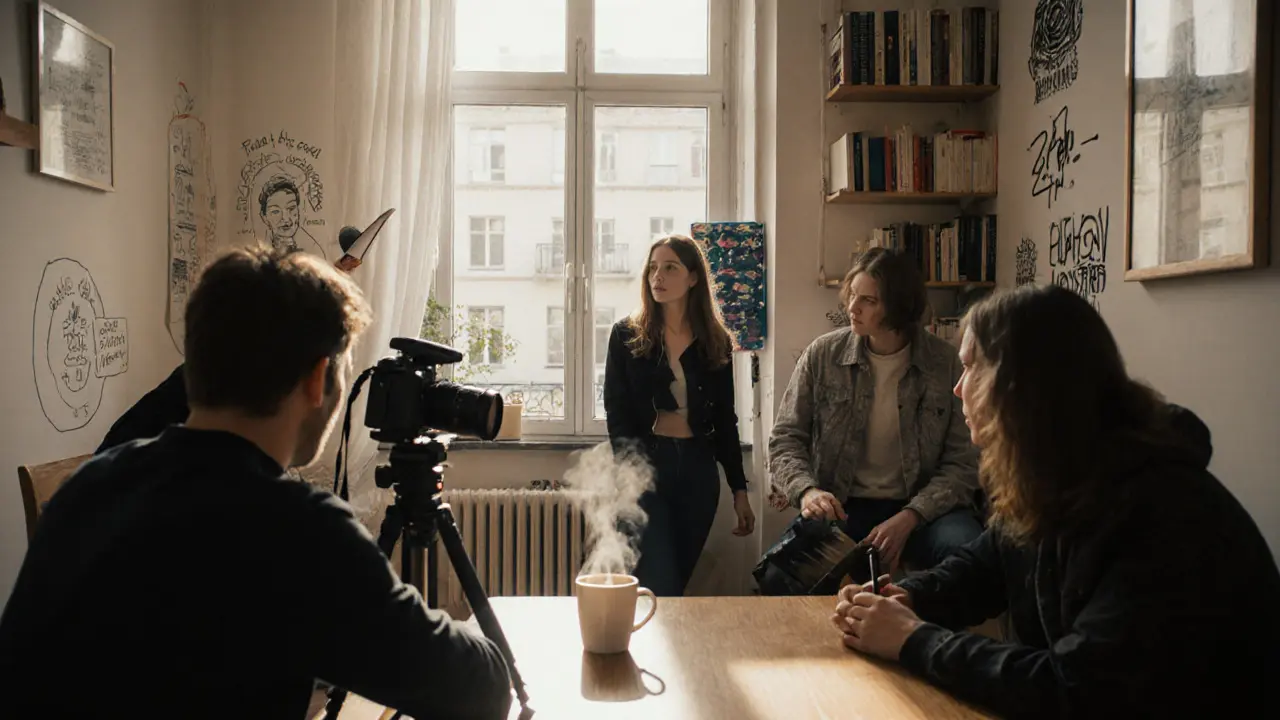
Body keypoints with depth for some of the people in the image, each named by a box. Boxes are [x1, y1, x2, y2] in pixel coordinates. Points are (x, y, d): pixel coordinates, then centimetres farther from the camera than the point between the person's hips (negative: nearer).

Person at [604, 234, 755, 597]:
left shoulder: (716, 342, 6)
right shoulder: (627, 335, 0)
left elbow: (725, 420, 10)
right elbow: (616, 414, -3)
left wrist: (739, 488, 7)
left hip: (698, 469, 3)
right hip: (644, 466, -3)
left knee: (678, 581, 12)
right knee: (660, 586, -8)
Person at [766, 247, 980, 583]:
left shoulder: (945, 363, -3)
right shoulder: (822, 354, 0)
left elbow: (962, 462, -4)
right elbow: (785, 441, 3)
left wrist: (909, 518, -19)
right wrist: (806, 490, -18)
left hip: (922, 508, 0)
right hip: (840, 507, 0)